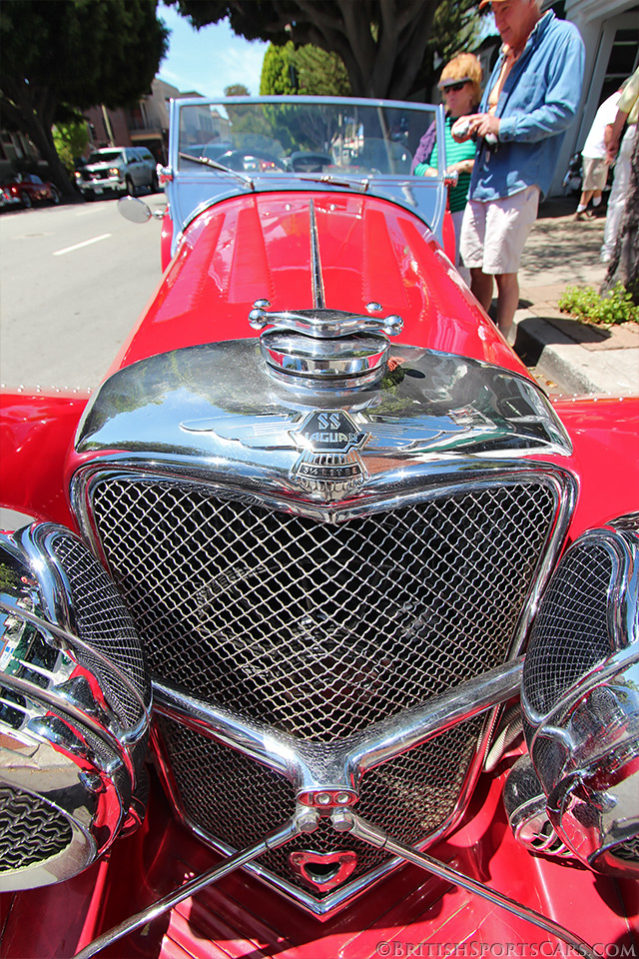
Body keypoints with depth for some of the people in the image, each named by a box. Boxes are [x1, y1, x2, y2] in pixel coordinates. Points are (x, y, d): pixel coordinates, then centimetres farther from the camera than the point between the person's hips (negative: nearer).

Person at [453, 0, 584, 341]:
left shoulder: (562, 38, -3)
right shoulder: (506, 53, 22)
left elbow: (563, 111, -13)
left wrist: (503, 127, -14)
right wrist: (471, 124, 8)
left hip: (519, 180, -7)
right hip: (482, 178, 8)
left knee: (503, 272, -7)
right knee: (477, 269, 7)